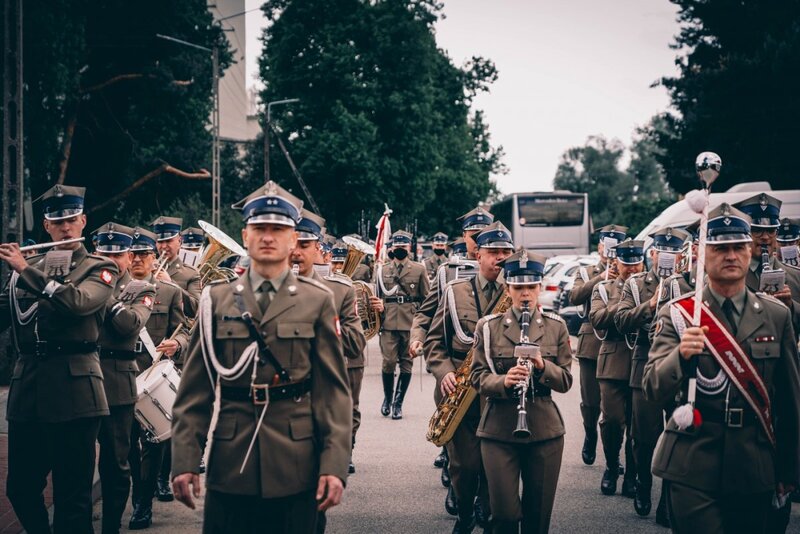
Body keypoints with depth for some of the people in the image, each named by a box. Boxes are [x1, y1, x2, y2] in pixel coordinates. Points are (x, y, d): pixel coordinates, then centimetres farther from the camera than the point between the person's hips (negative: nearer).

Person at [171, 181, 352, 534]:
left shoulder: (318, 301, 4)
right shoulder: (216, 300, 7)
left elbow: (334, 389, 0)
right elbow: (194, 390, 5)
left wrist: (335, 465, -9)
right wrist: (184, 461, -3)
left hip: (295, 467, -1)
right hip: (230, 466, 1)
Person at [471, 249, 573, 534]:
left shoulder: (556, 326, 4)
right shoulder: (488, 327, 1)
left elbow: (566, 380, 2)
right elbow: (478, 377, -3)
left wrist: (542, 366, -19)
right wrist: (504, 381, -23)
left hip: (545, 431, 2)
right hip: (499, 431, -1)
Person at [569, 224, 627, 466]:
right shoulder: (586, 273, 11)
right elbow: (574, 297, -9)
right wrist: (600, 278, -19)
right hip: (591, 344, 1)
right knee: (590, 402, 3)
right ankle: (590, 436, 31)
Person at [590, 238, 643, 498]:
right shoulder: (603, 289, 12)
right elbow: (596, 318, -7)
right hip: (614, 363, 0)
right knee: (612, 420, -6)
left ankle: (632, 473, 15)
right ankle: (611, 466, 17)